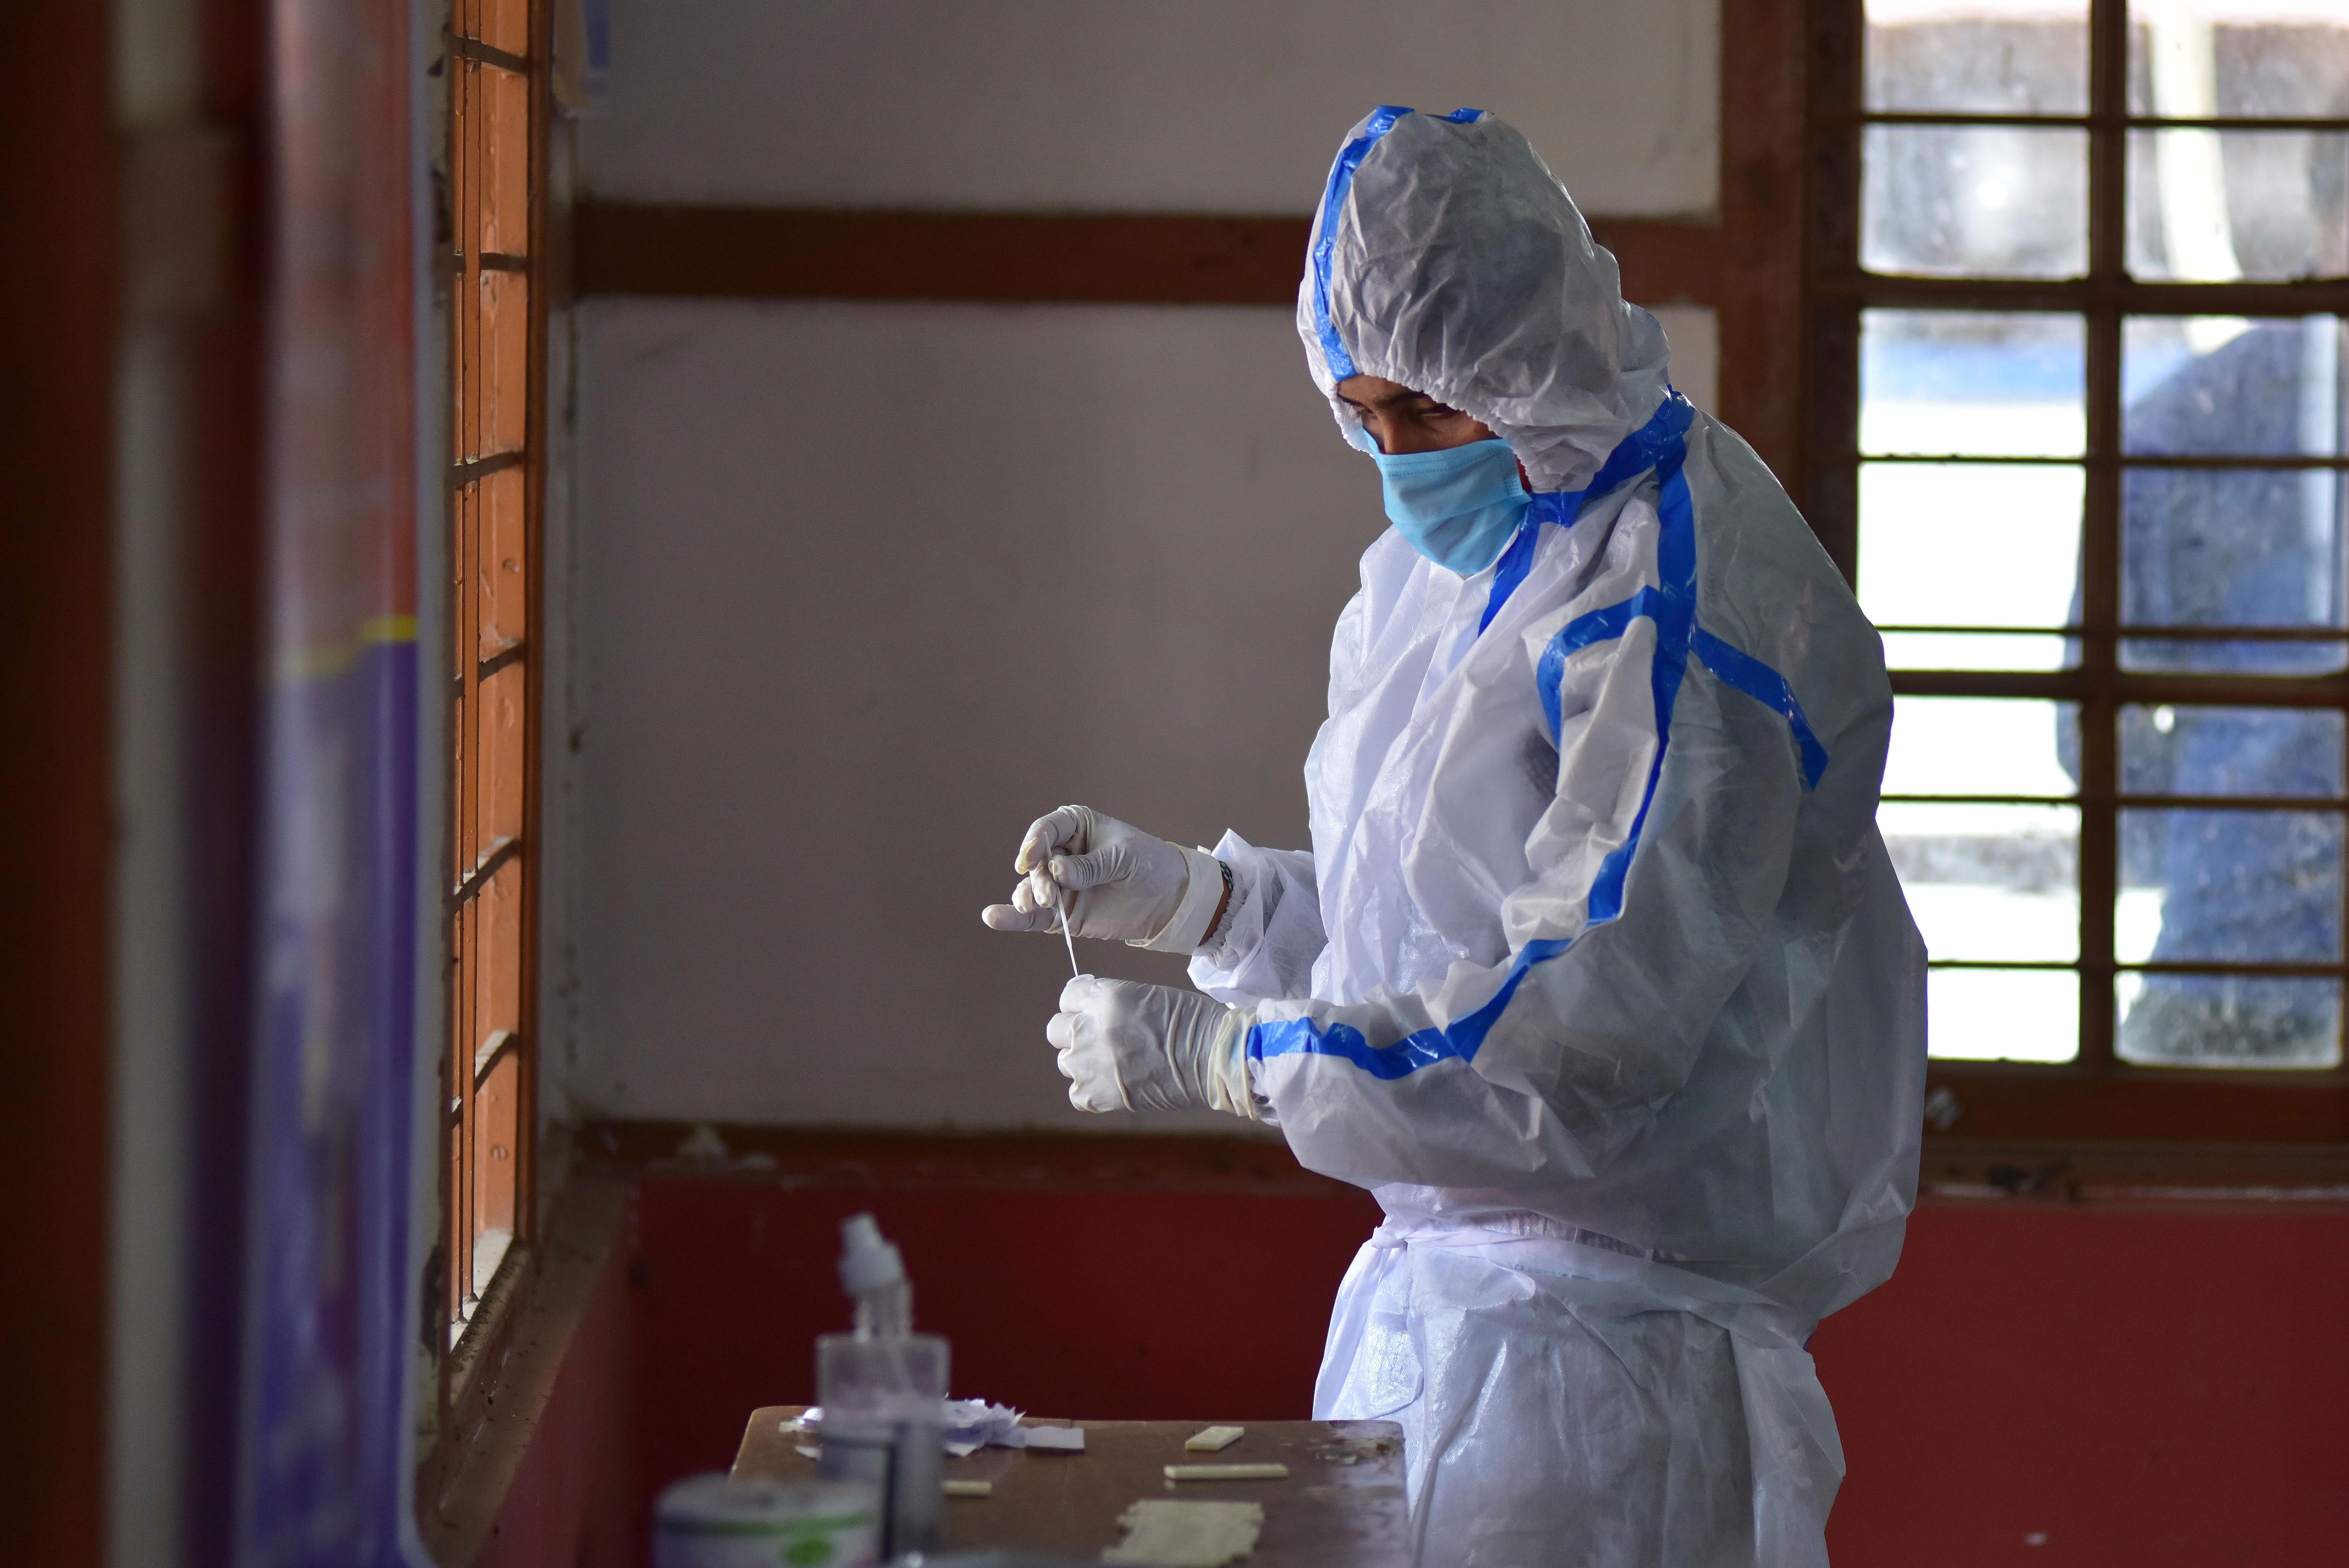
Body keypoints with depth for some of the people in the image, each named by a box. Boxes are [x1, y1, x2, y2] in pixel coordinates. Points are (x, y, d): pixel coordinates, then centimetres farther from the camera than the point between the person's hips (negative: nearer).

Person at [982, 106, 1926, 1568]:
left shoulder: (1677, 600, -19)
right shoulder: (1438, 568, 12)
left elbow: (1596, 1024, -26)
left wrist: (1206, 1051, -22)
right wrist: (1178, 892, 5)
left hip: (1612, 1316, -9)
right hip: (1429, 1278, 9)